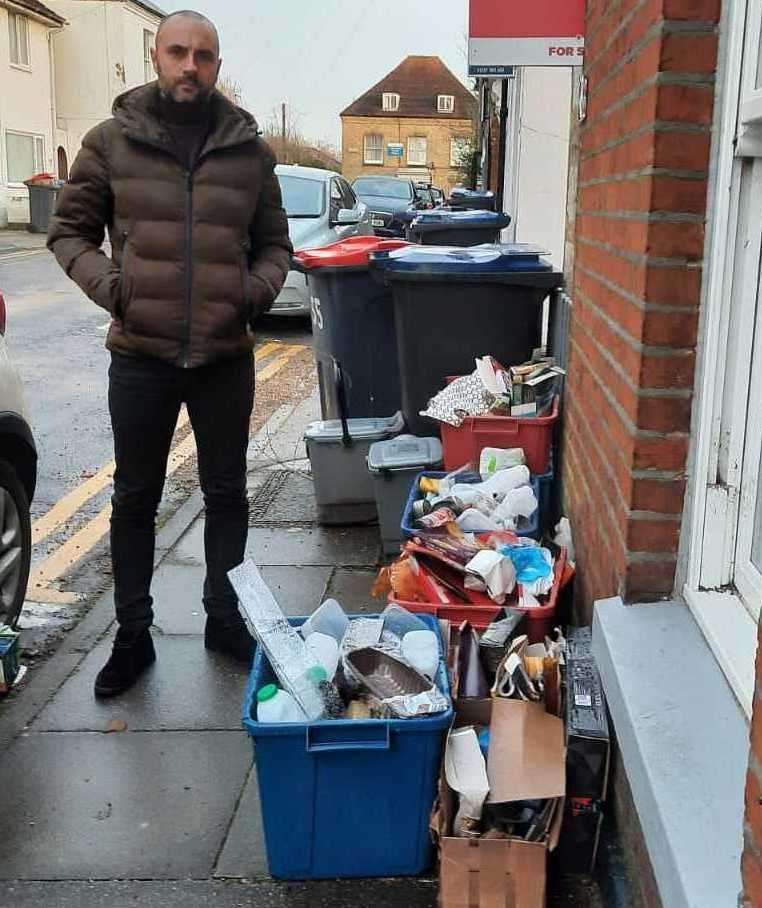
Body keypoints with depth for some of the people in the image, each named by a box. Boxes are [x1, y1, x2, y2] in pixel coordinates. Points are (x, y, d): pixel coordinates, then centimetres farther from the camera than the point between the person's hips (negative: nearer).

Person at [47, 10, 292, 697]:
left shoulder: (249, 149, 5)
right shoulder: (112, 141, 0)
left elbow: (274, 242, 13)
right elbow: (69, 230, 5)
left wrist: (260, 287, -7)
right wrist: (104, 282, -13)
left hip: (226, 357, 2)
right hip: (140, 357, -1)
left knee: (227, 494, 13)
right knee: (135, 498, 10)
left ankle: (225, 619, 32)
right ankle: (133, 635, 25)